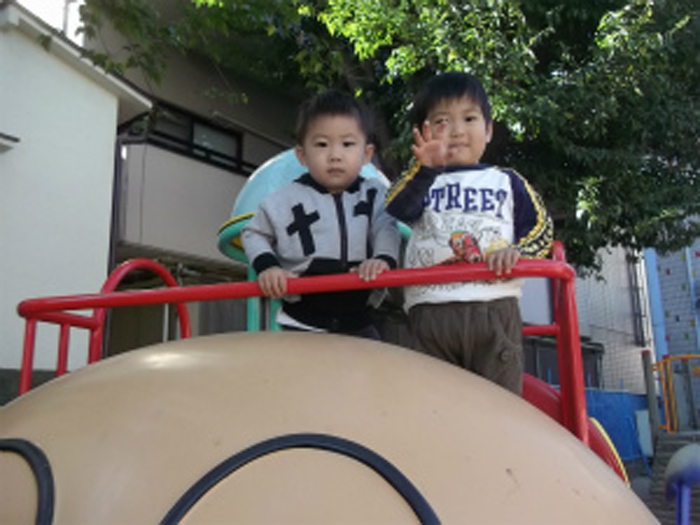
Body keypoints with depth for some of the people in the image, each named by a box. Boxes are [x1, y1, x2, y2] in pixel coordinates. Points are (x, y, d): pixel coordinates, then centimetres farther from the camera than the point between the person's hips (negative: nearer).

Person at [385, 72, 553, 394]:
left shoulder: (507, 182, 18)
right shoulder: (418, 182, 14)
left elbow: (541, 226, 11)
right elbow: (397, 209, -9)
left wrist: (517, 252, -11)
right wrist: (425, 169, -28)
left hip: (495, 310, 0)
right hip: (429, 312, 0)